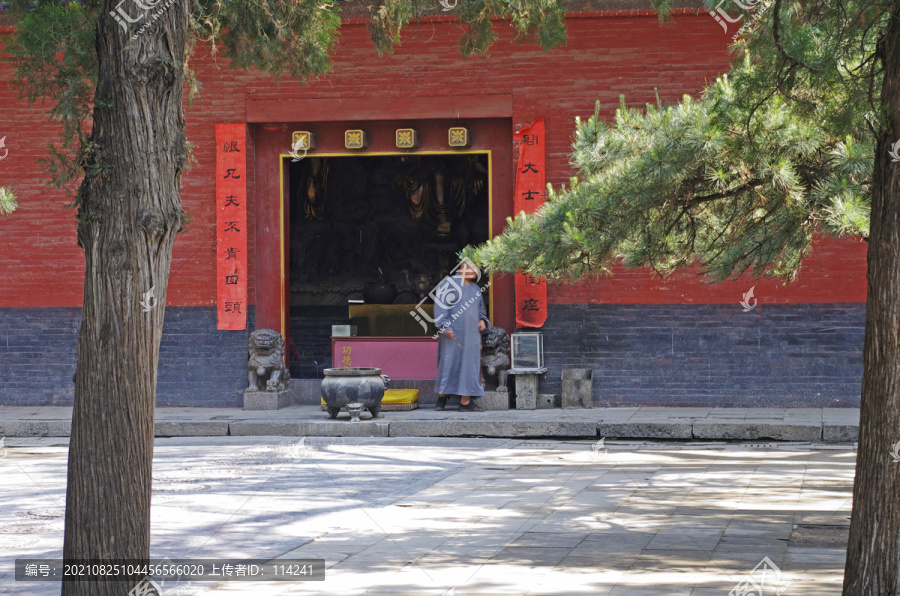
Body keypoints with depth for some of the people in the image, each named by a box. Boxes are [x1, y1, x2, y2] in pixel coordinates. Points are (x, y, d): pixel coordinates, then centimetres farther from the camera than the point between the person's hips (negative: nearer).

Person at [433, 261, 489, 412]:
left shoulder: (475, 288, 18)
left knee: (469, 365, 1)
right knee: (448, 364, -2)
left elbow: (480, 308, 27)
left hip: (471, 334, 6)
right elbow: (441, 305, -8)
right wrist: (445, 326, -17)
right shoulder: (449, 284, -2)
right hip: (453, 333, -6)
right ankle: (442, 398, 11)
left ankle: (466, 401, 2)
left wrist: (483, 320, 6)